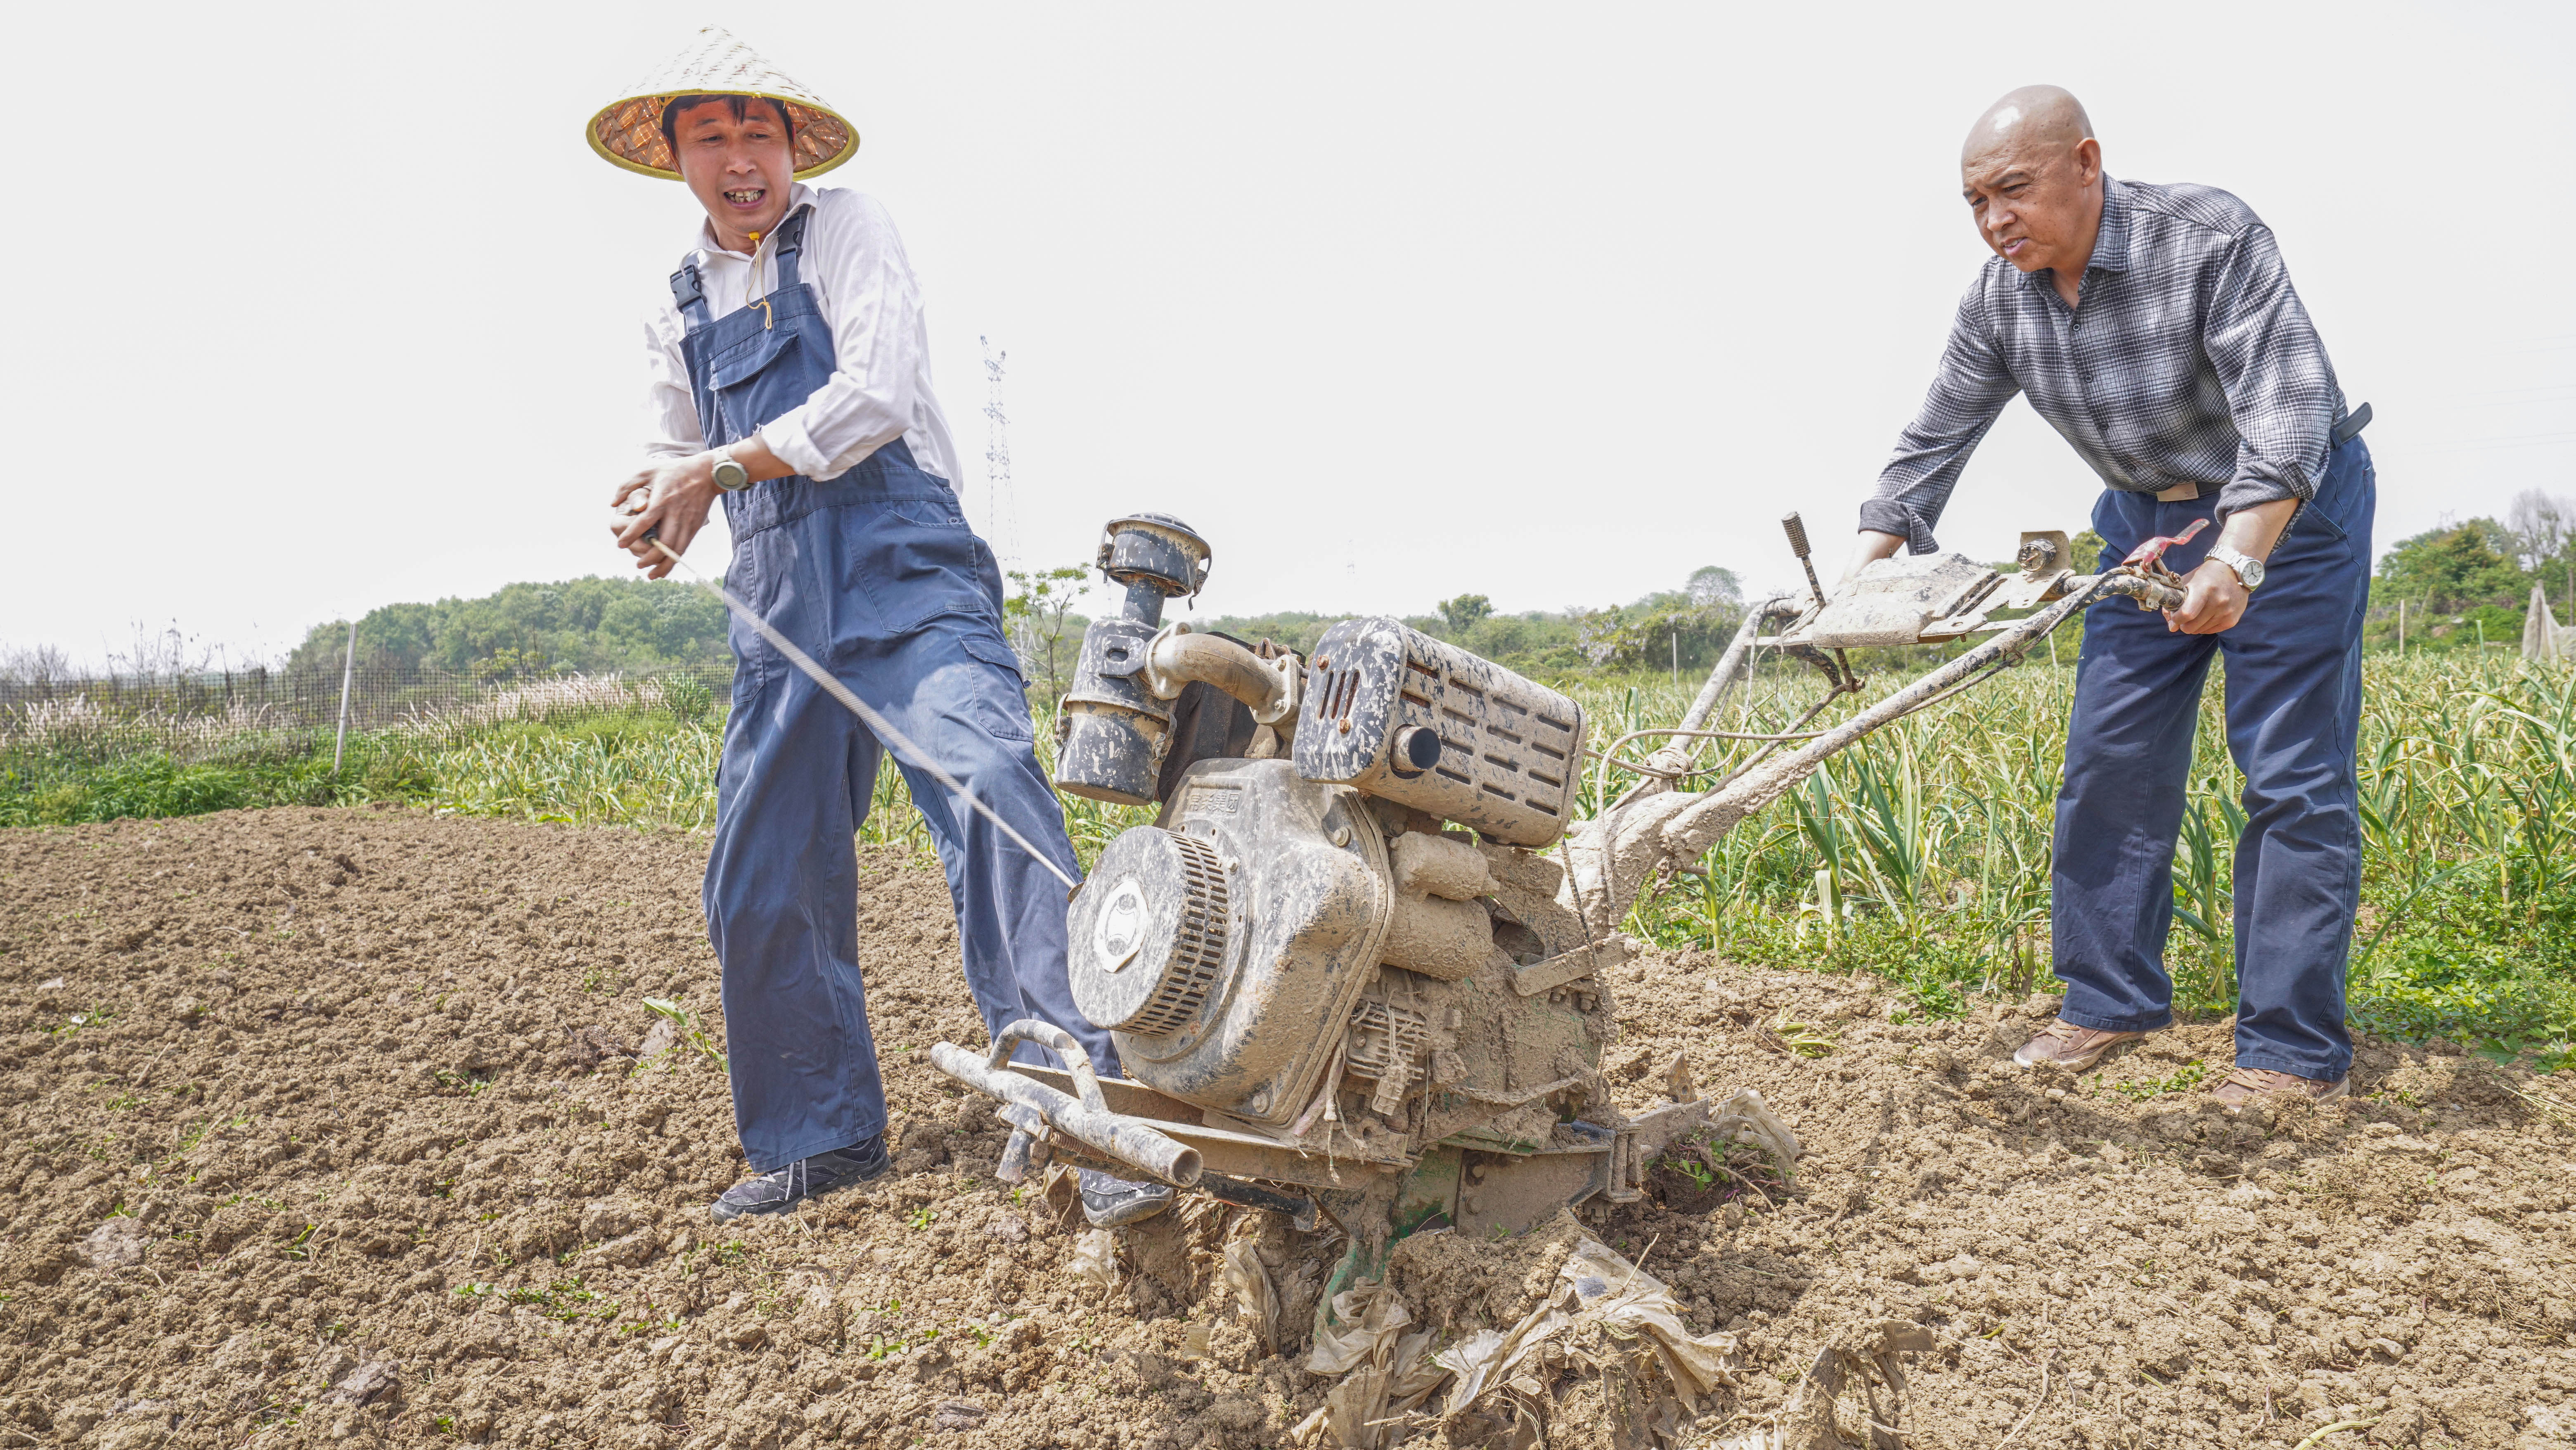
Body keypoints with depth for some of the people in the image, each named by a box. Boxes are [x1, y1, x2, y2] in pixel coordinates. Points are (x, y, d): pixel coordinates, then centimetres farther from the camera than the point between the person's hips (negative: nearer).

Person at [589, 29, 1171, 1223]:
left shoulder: (849, 232, 5)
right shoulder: (678, 307, 20)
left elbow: (876, 398, -9)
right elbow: (678, 452, 28)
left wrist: (723, 468, -10)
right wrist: (661, 512, 4)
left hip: (900, 566, -6)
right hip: (780, 604, 6)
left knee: (985, 779, -28)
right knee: (759, 879, 5)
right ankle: (821, 1138, 21)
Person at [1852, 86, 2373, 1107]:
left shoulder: (2211, 239, -26)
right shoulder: (1998, 301, -8)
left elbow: (2286, 409, -35)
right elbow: (1934, 442, -2)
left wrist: (2236, 563, -48)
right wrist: (1862, 573, -12)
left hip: (2289, 511, -6)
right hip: (2148, 520, 6)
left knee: (2292, 777, -9)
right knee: (2108, 761, 4)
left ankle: (2294, 1052, -4)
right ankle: (2111, 1002, 15)